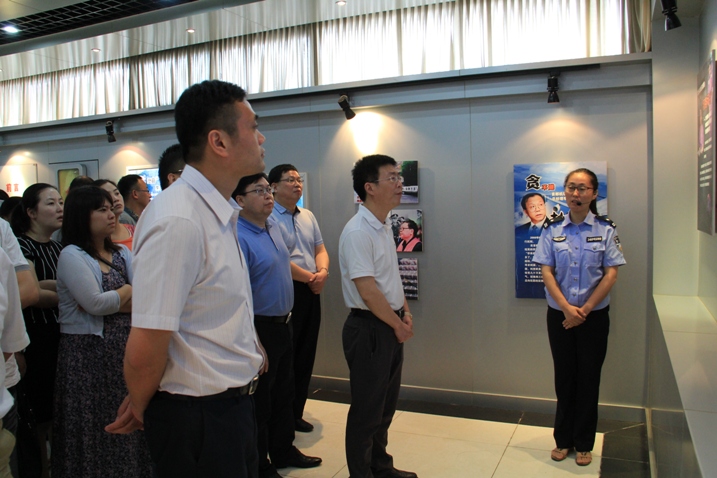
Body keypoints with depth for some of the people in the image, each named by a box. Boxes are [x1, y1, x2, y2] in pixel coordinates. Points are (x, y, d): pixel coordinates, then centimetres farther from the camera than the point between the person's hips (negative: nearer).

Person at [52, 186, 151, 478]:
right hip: (89, 355, -5)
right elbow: (96, 303, -17)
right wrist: (130, 290, -2)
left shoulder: (122, 253, 11)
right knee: (96, 430, 4)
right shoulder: (72, 256, -6)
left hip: (126, 351, 5)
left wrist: (109, 302, -13)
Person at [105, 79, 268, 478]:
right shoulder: (178, 222, -25)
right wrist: (140, 410, -6)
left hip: (236, 401, 9)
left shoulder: (222, 213, 5)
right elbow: (145, 352, -22)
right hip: (199, 415, -8)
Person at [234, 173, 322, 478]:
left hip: (283, 324, 9)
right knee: (259, 402, 9)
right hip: (260, 329, -9)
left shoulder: (272, 225, 5)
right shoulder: (238, 237, -23)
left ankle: (283, 451, 41)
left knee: (284, 394, 22)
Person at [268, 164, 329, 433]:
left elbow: (320, 249, 15)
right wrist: (310, 277, -12)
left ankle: (296, 414, 28)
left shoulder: (308, 216, 14)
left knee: (306, 356, 14)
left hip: (311, 293, 8)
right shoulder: (269, 218, -12)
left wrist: (322, 272, -5)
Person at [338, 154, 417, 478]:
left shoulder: (384, 227, 9)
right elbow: (368, 291, -22)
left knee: (386, 404, 21)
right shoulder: (357, 232, -20)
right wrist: (398, 325, -12)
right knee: (367, 409, 5)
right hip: (369, 329, -9)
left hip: (391, 326, 9)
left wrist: (405, 312, 6)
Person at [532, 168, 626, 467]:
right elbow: (546, 272, -4)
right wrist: (567, 308, -15)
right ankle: (563, 440, 26)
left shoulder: (605, 229, -5)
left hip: (594, 316, -1)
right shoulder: (553, 230, -1)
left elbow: (611, 275, -7)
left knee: (588, 378, 9)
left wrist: (583, 310, -12)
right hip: (559, 315, 1)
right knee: (564, 377, 11)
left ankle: (584, 444, 24)